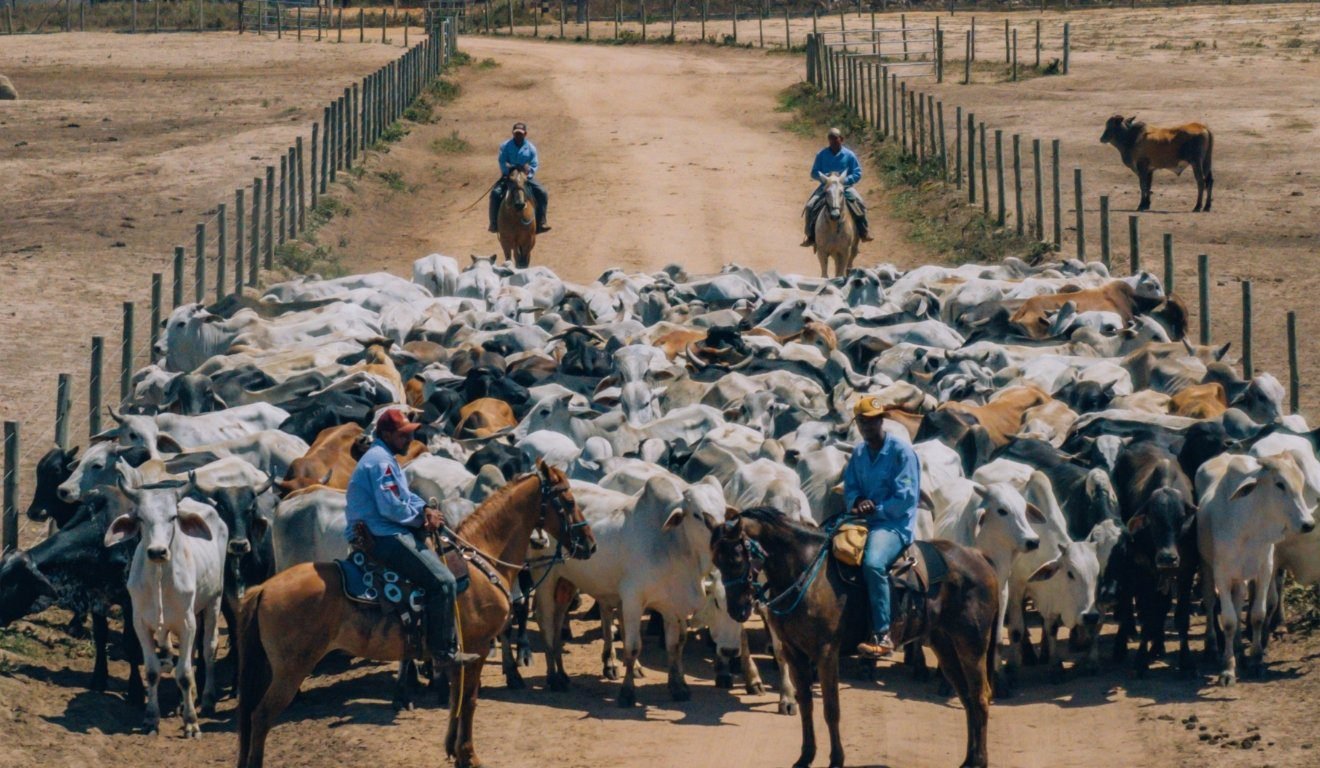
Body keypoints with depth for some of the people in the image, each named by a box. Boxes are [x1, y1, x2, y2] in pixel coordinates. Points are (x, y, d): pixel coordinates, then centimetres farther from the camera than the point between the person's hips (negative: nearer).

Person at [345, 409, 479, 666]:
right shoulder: (381, 461, -16)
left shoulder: (383, 457, 18)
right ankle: (444, 650, -13)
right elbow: (391, 507, -23)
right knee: (442, 581, -16)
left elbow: (405, 495, 22)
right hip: (384, 537, -12)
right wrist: (422, 518, -8)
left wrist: (425, 510, 2)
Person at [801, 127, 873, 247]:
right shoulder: (822, 155, 3)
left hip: (845, 186, -1)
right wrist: (823, 177, -15)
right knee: (810, 206, -20)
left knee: (860, 203, -28)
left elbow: (857, 174, 0)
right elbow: (814, 173, 7)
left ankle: (864, 232, -18)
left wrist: (845, 180, -18)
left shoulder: (849, 155, -1)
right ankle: (811, 236, -8)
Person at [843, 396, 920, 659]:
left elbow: (906, 496, -14)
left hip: (895, 524, -8)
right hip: (866, 521, 8)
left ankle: (882, 636, -32)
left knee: (872, 562, -34)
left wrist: (876, 509, -20)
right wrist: (858, 502, -12)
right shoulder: (859, 453, 12)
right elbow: (850, 488, 11)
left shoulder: (900, 451, -9)